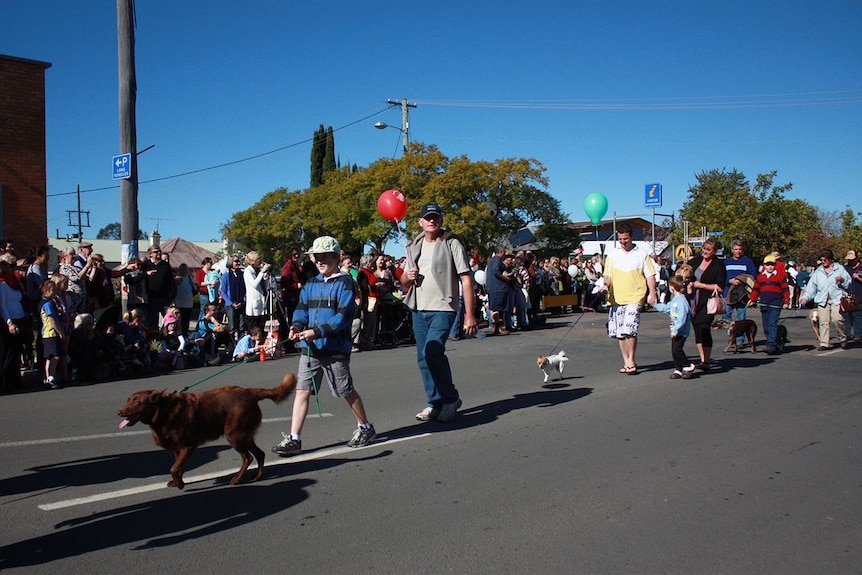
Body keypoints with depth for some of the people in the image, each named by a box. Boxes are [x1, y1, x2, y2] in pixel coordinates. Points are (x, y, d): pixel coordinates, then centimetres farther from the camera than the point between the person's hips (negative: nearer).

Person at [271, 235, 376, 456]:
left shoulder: (345, 283, -7)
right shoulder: (310, 284, 13)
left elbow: (343, 317, -16)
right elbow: (301, 309, 9)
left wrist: (317, 332, -24)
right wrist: (296, 326, -13)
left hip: (335, 348, -5)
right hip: (310, 347, 5)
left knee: (347, 391, 7)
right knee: (302, 390, -1)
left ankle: (365, 427, 28)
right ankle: (293, 439, 3)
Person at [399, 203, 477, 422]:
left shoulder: (452, 244, -4)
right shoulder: (415, 247, 14)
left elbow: (466, 280, -9)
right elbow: (404, 280, 23)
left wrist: (469, 314, -16)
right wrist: (407, 276, -3)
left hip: (443, 308, -6)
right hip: (419, 310, 6)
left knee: (432, 352, -20)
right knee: (423, 358, 7)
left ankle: (451, 398, -2)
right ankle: (435, 403, 18)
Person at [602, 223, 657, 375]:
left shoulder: (641, 255, 3)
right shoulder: (613, 254, 11)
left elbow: (650, 275, 3)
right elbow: (607, 275, 13)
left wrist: (652, 293, -8)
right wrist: (606, 285, -7)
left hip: (634, 298, -4)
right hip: (616, 298, 4)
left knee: (629, 329, -15)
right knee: (619, 332, 7)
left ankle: (631, 361, -2)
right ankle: (626, 362, 18)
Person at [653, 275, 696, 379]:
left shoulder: (681, 300, -19)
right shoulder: (674, 300, 13)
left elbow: (682, 317, -24)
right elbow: (665, 308, 30)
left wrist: (676, 330, -25)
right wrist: (655, 304, 33)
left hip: (681, 332, -10)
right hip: (675, 330, 10)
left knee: (677, 349, -10)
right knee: (674, 351, 9)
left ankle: (688, 366, 4)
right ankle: (678, 370, 14)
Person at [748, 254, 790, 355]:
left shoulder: (780, 276, 1)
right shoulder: (760, 276, 14)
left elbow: (785, 289, 0)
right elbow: (756, 289, 19)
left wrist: (786, 302, -5)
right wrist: (752, 299, 10)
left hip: (775, 305, -5)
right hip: (764, 305, 6)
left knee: (772, 324, -15)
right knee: (766, 327, 6)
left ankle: (771, 345, -20)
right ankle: (777, 346, 16)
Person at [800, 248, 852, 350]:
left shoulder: (840, 268, 10)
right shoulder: (818, 272, 17)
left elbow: (849, 282, 10)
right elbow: (811, 286, 11)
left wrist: (842, 280, -13)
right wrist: (805, 298, -2)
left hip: (836, 299, -3)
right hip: (822, 300, 3)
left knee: (837, 319, -19)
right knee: (823, 322, -6)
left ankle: (843, 339, 1)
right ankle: (824, 343, -4)